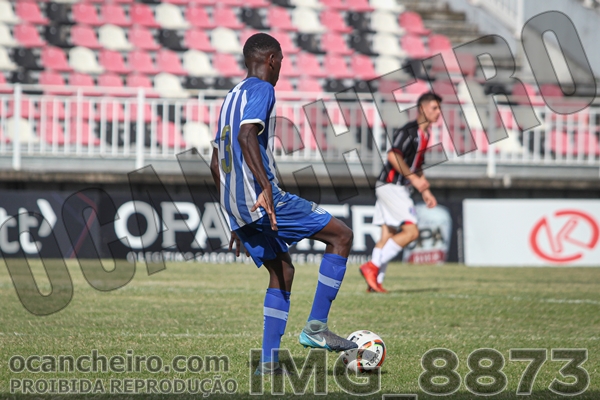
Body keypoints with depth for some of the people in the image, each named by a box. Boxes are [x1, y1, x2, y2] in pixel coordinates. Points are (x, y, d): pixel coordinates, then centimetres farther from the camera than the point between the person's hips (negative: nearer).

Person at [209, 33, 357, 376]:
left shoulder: (231, 97, 23)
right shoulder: (261, 90, -5)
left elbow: (216, 164, 25)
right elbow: (247, 136, -24)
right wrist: (265, 188, -32)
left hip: (238, 206, 9)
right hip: (263, 200, -9)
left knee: (282, 270, 18)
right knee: (341, 235, 0)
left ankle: (269, 362, 11)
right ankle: (316, 327, -4)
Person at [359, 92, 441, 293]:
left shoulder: (423, 134, 18)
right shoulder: (409, 131, -13)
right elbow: (393, 156, -26)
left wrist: (426, 192, 26)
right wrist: (414, 178, -26)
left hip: (399, 188, 10)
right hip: (391, 185, -10)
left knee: (388, 235, 7)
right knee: (411, 231, -15)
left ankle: (375, 281, 6)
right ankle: (373, 266, -16)